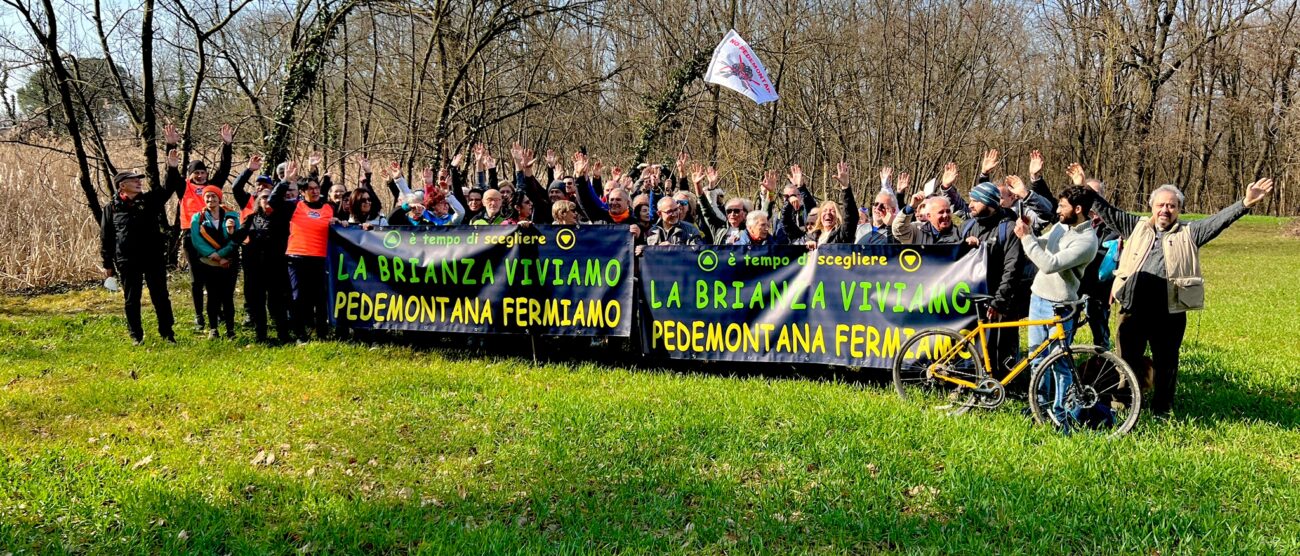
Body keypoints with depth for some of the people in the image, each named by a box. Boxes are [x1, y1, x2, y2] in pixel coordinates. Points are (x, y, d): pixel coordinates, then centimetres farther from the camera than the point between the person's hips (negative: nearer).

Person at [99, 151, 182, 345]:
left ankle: (167, 333, 16)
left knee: (161, 297, 6)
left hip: (154, 258, 2)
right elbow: (105, 238, 4)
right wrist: (107, 265, 2)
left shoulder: (149, 199, 6)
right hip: (127, 262, -2)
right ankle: (136, 336, 18)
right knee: (132, 300, 7)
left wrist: (172, 169, -24)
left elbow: (168, 189, -7)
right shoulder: (112, 208, 1)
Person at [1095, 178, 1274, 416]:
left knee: (1166, 362, 7)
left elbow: (1219, 220, -2)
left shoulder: (1189, 233, 9)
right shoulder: (1137, 227, 14)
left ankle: (1162, 410, 20)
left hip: (1169, 311, -1)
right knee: (1128, 357, 10)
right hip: (1133, 307, 1)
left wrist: (1245, 204, -17)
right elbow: (1108, 212, 14)